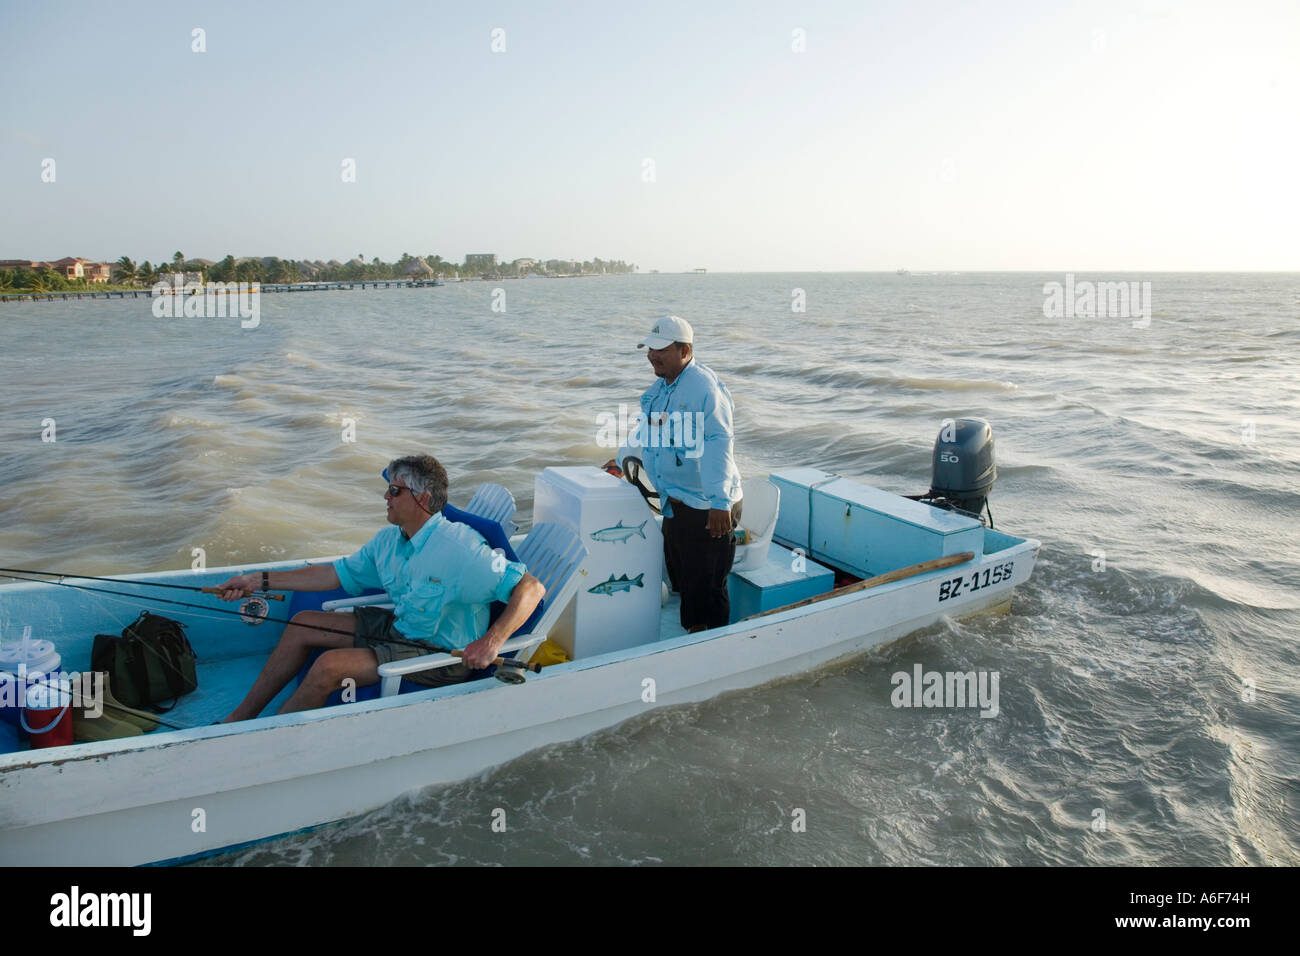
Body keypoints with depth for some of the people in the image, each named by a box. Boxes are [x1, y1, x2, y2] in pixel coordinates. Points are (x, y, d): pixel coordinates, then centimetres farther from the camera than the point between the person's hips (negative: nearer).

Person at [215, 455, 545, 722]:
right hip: (398, 627, 9)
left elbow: (531, 588, -27)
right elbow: (338, 573, 12)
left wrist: (490, 642, -39)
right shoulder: (389, 540, 2)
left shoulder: (461, 549, -25)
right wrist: (260, 581, 10)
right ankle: (240, 718, 14)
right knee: (303, 624, 7)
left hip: (442, 655, -9)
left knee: (329, 666, -22)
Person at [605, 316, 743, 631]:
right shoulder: (660, 387, 12)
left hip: (708, 510, -9)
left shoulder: (705, 387, -17)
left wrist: (720, 502, -32)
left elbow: (719, 443, -26)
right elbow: (647, 432, 30)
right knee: (680, 582, 18)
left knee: (705, 589, -1)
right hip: (675, 505, 9)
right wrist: (623, 459, 40)